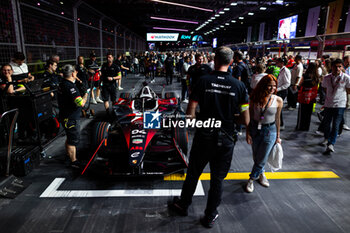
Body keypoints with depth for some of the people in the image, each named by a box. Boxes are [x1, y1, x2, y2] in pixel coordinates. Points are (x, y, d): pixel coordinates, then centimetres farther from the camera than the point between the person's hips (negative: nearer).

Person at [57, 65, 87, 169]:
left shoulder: (62, 84, 6)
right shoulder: (70, 87, -27)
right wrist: (85, 96, -13)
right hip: (71, 118, -10)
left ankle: (68, 156, 43)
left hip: (66, 116, 10)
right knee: (73, 140, 2)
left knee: (70, 138, 26)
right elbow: (81, 103, -32)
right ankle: (74, 162, 15)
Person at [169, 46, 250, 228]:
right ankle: (210, 217, 34)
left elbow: (190, 113, -11)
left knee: (193, 174, 19)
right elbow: (245, 121, -5)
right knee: (217, 179, 17)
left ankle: (183, 205, 41)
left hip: (204, 138, -1)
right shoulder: (239, 86, -6)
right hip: (225, 140, 1)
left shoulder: (203, 81, -10)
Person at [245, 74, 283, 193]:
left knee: (261, 159, 3)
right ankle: (261, 173, 44)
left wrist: (277, 136, 6)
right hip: (255, 129, 1)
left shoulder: (278, 100, -9)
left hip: (269, 131, -1)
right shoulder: (255, 98, -8)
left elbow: (277, 119, 1)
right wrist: (248, 132, -5)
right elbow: (249, 117, -1)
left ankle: (251, 179, 26)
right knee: (256, 157, 15)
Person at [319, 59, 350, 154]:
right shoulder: (326, 78, 0)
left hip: (340, 105, -3)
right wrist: (329, 97, 9)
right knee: (326, 123, 13)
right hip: (328, 104, 3)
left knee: (336, 125, -7)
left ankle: (331, 144, -7)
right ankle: (326, 139, 36)